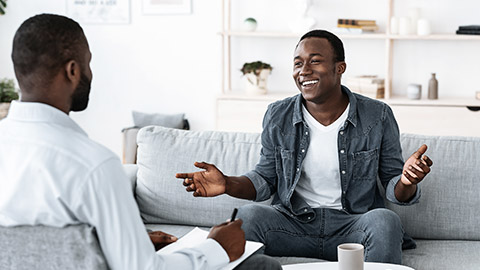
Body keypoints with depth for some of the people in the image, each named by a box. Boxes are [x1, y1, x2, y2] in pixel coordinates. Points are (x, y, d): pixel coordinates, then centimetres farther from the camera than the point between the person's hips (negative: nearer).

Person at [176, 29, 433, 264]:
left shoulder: (378, 117, -4)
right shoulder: (277, 116, 2)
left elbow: (393, 186, 1)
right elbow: (266, 179, 11)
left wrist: (406, 182, -24)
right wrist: (228, 184, -9)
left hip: (352, 225, 0)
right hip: (294, 223, 1)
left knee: (385, 220, -33)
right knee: (248, 215, -29)